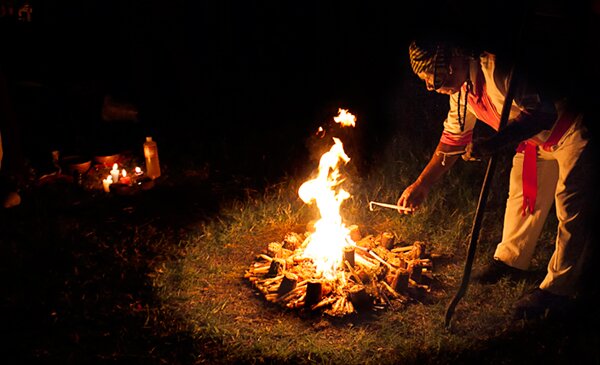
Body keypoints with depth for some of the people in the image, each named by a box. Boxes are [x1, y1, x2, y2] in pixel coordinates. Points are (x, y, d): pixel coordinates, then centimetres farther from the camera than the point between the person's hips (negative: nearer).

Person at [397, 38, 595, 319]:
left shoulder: (497, 65, -33)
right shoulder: (461, 85, -2)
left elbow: (543, 112, -36)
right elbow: (455, 137, 9)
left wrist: (495, 143, -45)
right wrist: (421, 184, 10)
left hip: (574, 129, -9)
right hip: (537, 138, 9)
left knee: (571, 207, -6)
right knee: (522, 194, 14)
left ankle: (558, 288, 5)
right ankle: (510, 259, 33)